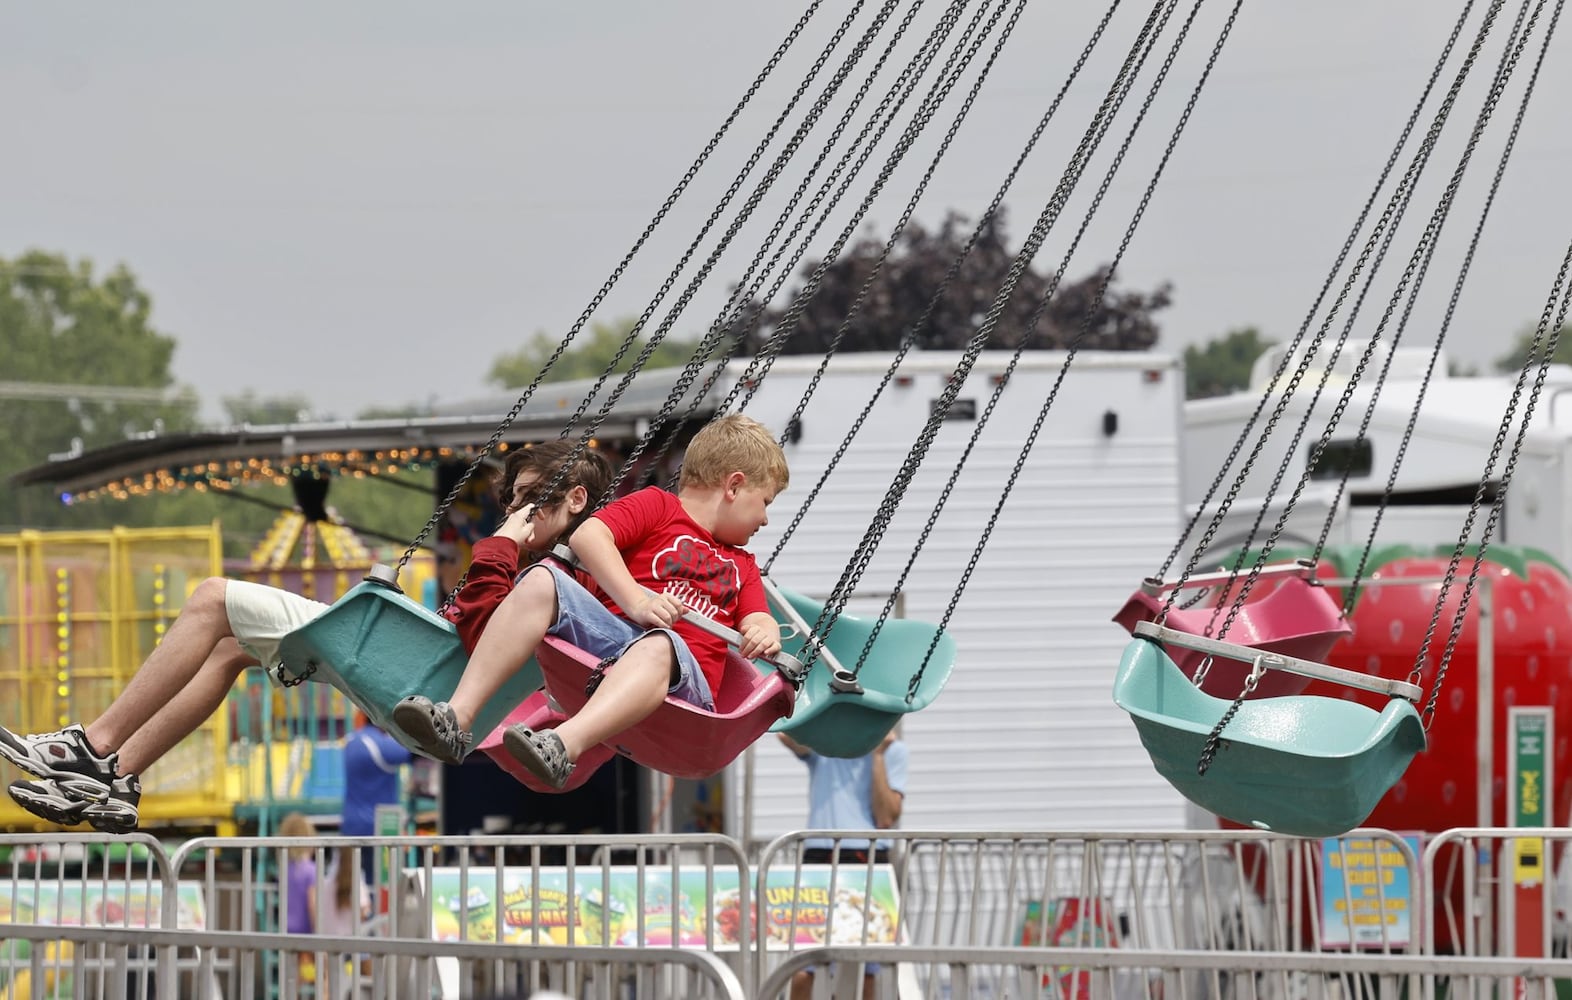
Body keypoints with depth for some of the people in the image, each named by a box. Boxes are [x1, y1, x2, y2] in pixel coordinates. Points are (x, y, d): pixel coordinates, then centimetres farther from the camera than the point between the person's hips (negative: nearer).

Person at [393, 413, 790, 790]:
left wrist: (764, 634, -9)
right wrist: (635, 602, -14)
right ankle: (457, 716, -37)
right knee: (542, 580, -25)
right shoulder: (659, 506, 20)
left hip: (681, 675, 0)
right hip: (608, 631, 0)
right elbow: (586, 536, 1)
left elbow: (759, 621, 18)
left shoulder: (742, 566, 34)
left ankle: (562, 747, -65)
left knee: (657, 646, -37)